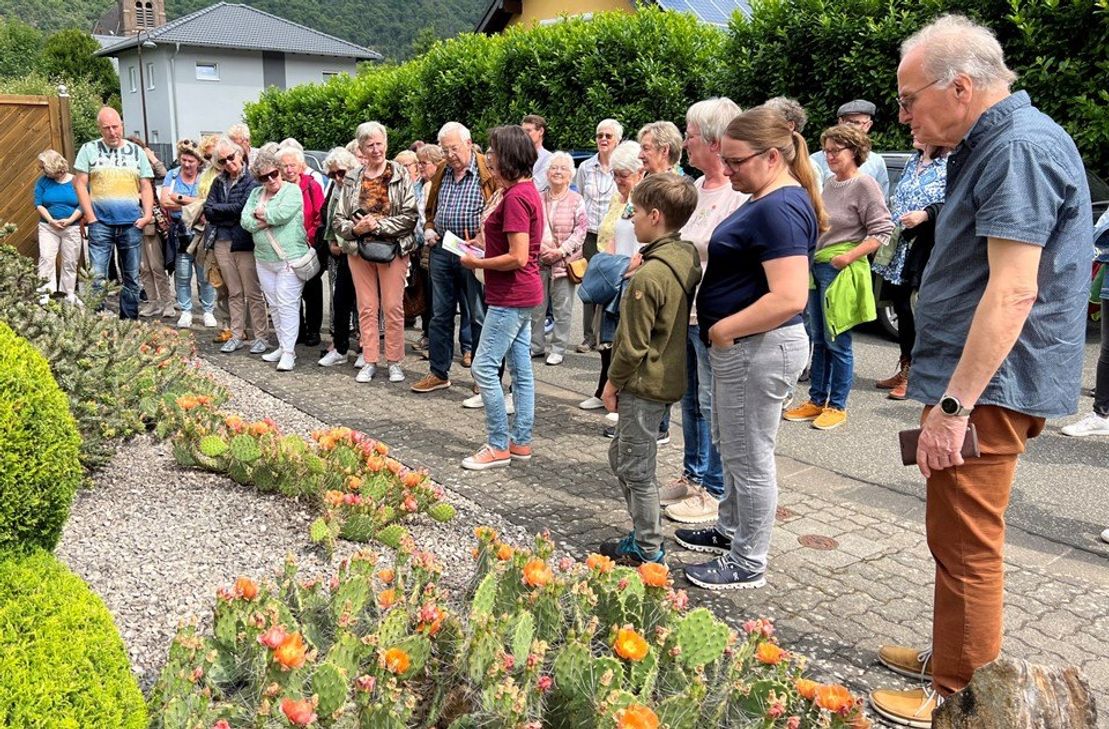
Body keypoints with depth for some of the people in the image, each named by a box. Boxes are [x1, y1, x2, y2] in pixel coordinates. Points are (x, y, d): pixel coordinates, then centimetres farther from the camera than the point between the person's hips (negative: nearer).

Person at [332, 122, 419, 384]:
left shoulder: (401, 175, -2)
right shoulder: (352, 180, 7)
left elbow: (410, 215, -9)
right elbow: (338, 219, 7)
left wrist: (379, 224, -16)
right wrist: (355, 228, -13)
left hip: (393, 249, -3)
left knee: (393, 307, 0)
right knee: (366, 307, 7)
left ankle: (395, 361, 12)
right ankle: (369, 361, 16)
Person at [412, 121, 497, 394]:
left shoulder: (487, 171, -6)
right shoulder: (441, 172, 13)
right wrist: (429, 228, 6)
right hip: (441, 250, 6)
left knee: (480, 317, 2)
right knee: (440, 315, 11)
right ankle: (439, 373, 21)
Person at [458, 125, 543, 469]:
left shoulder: (515, 197, -19)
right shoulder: (528, 190, 12)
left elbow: (518, 258, -23)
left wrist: (478, 263, -11)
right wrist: (485, 246, 11)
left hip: (511, 296, -10)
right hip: (522, 294, 10)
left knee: (484, 366, -5)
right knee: (520, 367, 13)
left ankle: (499, 445, 3)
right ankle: (521, 441, 21)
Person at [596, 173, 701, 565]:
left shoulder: (648, 275, -24)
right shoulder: (688, 256, 3)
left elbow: (633, 344, -19)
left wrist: (613, 382, -7)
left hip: (644, 383, -10)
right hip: (671, 377, 10)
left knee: (636, 468, 4)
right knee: (621, 455, 21)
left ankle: (648, 548, 17)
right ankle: (645, 534, 30)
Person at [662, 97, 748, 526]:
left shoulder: (740, 195, -15)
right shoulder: (696, 188, 13)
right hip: (684, 313, 9)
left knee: (712, 403, 1)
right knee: (691, 399, 18)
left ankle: (715, 491, 14)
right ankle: (693, 476, 33)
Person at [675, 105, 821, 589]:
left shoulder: (779, 209, -21)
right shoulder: (769, 201, 12)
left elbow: (790, 298, -30)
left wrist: (724, 328, -20)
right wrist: (723, 329, 11)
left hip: (759, 349, -11)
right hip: (743, 347, 11)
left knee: (750, 457, 2)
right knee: (734, 447, 23)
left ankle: (748, 564, 18)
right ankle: (731, 531, 40)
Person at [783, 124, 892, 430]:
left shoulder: (864, 184, -10)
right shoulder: (829, 183, 13)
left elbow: (882, 230, -13)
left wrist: (849, 256, -20)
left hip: (841, 270, -8)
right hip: (817, 266, 8)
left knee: (838, 342, 0)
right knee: (818, 339, 14)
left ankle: (837, 406, 12)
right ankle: (816, 401, 23)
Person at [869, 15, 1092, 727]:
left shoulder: (1020, 147, -18)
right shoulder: (991, 144, 16)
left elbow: (1012, 293, -25)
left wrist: (954, 404, -25)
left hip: (986, 389, -11)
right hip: (974, 382, 11)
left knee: (967, 546, 0)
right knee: (958, 538, 20)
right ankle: (953, 655, 36)